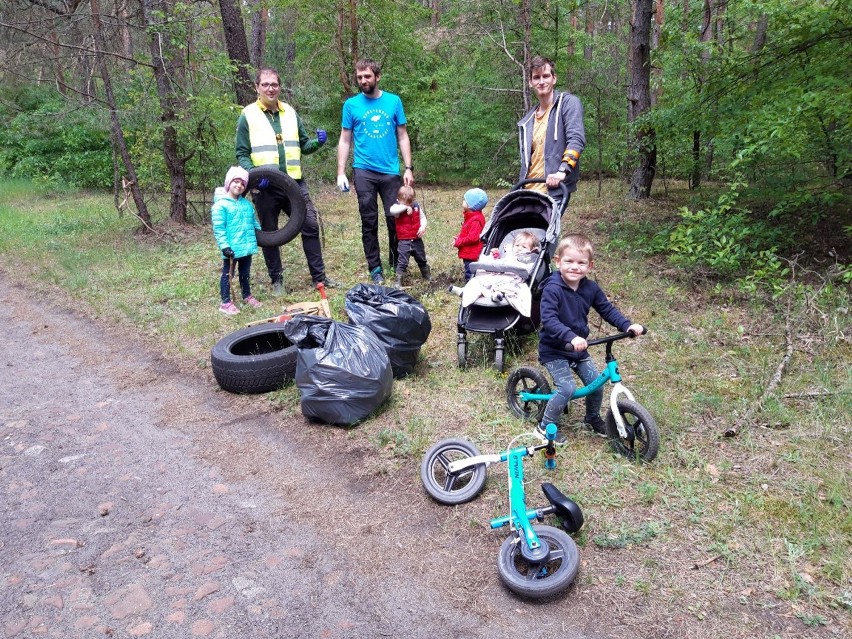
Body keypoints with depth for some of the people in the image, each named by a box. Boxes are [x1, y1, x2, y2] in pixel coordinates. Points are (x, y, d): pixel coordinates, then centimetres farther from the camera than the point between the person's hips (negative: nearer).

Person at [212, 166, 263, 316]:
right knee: (227, 274, 5)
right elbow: (218, 228, -15)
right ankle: (226, 302, 11)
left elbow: (254, 222, 20)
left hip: (247, 246, 6)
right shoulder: (221, 204, -11)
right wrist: (224, 246, -21)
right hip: (231, 248, -6)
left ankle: (247, 296, 36)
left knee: (245, 272, 21)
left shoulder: (247, 204, 9)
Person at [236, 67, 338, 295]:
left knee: (311, 225, 1)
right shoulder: (248, 116, -1)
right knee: (269, 233, 6)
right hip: (266, 186, -3)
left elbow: (302, 145, 18)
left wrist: (317, 142, -4)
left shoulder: (290, 112, 11)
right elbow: (242, 154, -2)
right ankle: (276, 280, 19)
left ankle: (319, 276, 11)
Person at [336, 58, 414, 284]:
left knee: (395, 219, 3)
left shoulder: (394, 101, 6)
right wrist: (341, 173, -2)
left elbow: (402, 137, 8)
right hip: (364, 172, 0)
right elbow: (345, 141, 6)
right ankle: (375, 268, 12)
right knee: (369, 222, 3)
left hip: (391, 171, 1)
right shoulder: (351, 104, 4)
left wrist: (408, 168, 0)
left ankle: (397, 263, 22)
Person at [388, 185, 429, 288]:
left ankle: (428, 276, 41)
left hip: (417, 240, 4)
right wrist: (406, 207, -38)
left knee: (422, 260, 22)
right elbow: (392, 210, -37)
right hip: (404, 241, -4)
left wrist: (423, 227, -10)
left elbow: (422, 217, 9)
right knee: (402, 262, -6)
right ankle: (398, 282, 2)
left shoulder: (416, 205, -1)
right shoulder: (398, 208, -13)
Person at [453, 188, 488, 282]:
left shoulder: (476, 220, -23)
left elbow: (472, 238, -29)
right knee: (469, 274, 20)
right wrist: (458, 238, 3)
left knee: (470, 276, -2)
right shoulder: (471, 217, 10)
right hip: (468, 253, 10)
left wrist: (458, 242, -18)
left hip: (471, 255, -10)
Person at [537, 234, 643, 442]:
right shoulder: (552, 289, -23)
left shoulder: (591, 288, -3)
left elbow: (607, 309, 5)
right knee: (567, 388, -17)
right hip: (554, 350, -6)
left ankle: (593, 418, 35)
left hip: (578, 349, 7)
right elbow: (548, 320, -32)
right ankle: (546, 426, 5)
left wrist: (628, 325, -10)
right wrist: (571, 337, -45)